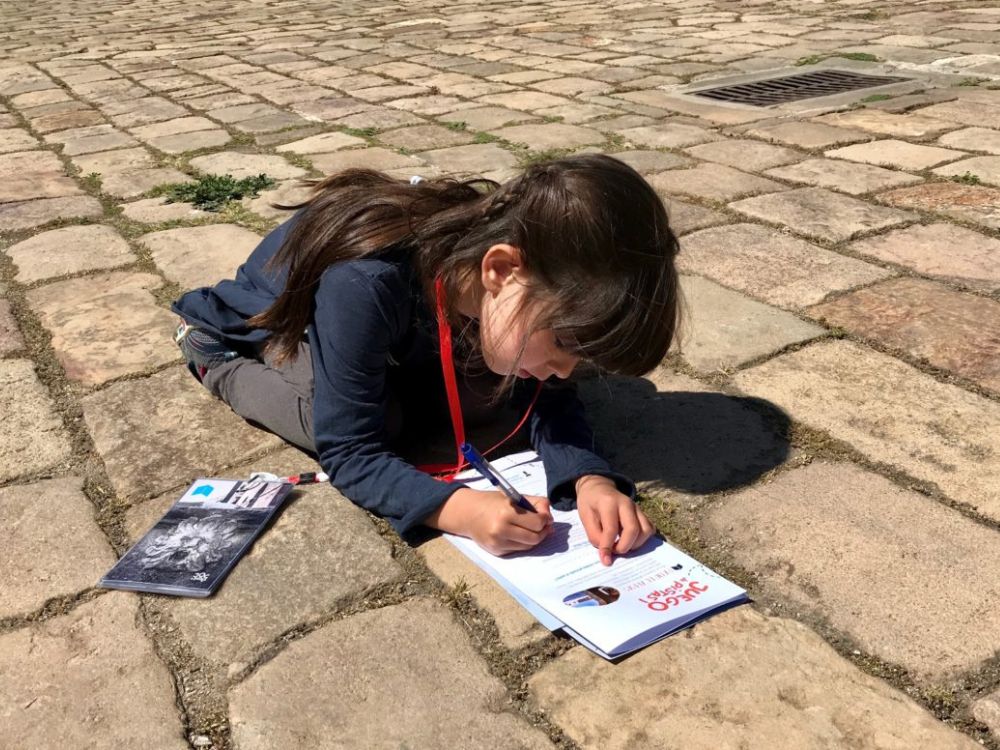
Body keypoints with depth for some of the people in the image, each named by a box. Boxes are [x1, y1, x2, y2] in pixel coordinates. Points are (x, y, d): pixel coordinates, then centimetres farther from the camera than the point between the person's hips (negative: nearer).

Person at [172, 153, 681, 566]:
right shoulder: (364, 285, -45)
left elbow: (547, 398, -19)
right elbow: (350, 451, -37)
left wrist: (590, 477, -38)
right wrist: (459, 508, -52)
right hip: (270, 320, -4)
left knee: (485, 386, -16)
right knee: (382, 418, -28)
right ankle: (218, 365, -3)